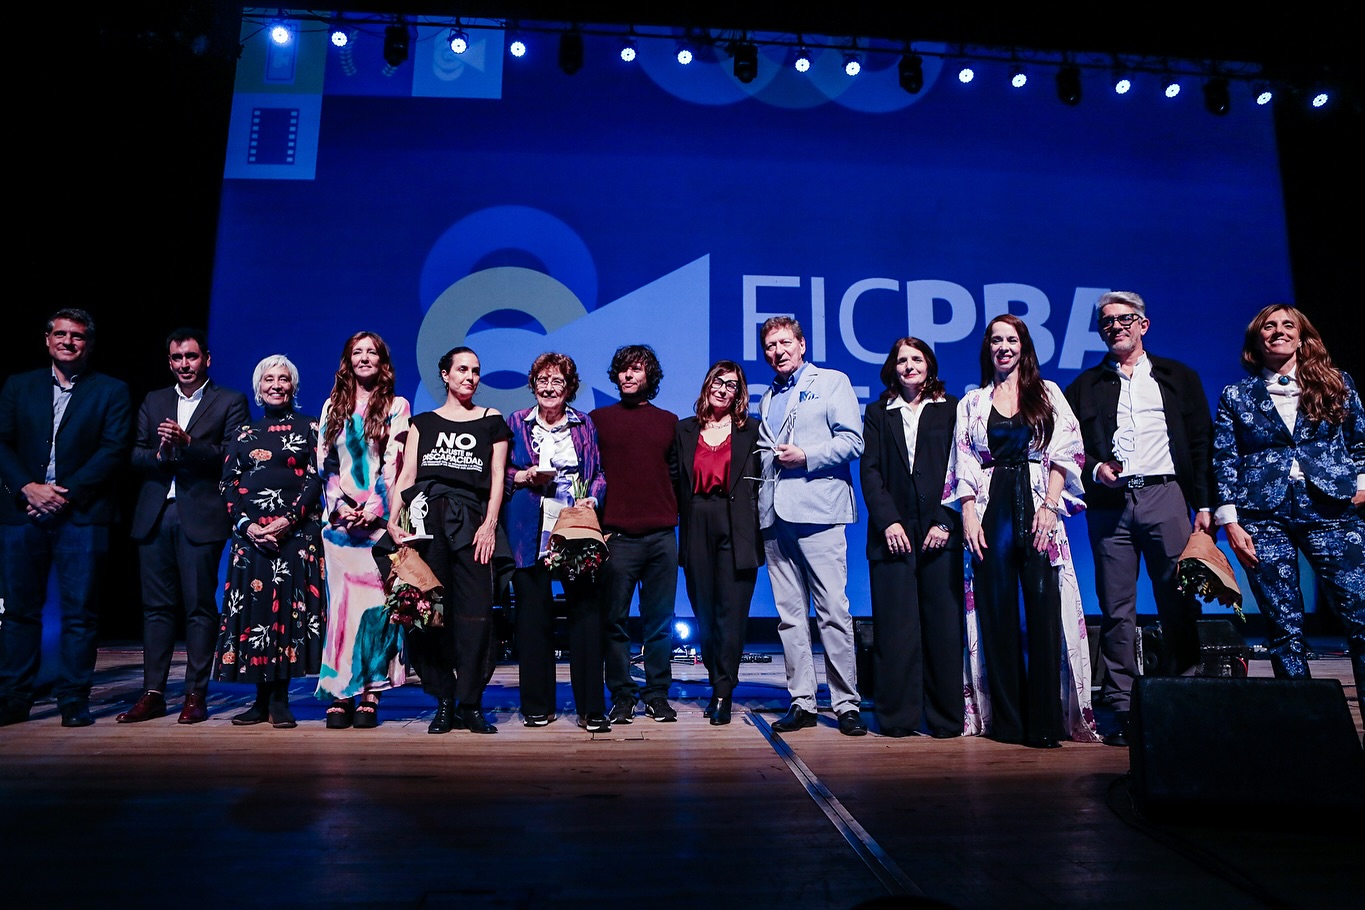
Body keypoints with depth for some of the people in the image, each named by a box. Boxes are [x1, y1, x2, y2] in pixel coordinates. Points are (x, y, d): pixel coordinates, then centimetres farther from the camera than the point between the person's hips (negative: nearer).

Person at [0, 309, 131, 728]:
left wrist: (65, 492, -11)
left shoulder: (111, 391, 5)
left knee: (79, 611, 0)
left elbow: (114, 451, -4)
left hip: (82, 514, -3)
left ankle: (74, 700, 7)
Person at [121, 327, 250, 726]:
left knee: (200, 606, -1)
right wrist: (159, 454, -11)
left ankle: (196, 694, 5)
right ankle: (153, 693, 14)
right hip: (154, 514, 4)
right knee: (156, 606, 7)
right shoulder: (153, 402, 18)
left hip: (201, 516, -4)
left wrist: (187, 443, -20)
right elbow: (134, 455, 10)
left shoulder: (231, 402, 4)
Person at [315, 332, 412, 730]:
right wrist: (339, 504, -5)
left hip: (378, 518, -2)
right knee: (340, 601, 0)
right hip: (339, 518, 3)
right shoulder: (332, 406, 16)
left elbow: (393, 463, -3)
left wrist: (373, 507, -13)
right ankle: (339, 694, 4)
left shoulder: (396, 406, 7)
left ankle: (370, 696, 1)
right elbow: (324, 463, 10)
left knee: (375, 600, -4)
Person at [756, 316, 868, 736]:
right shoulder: (767, 398, 25)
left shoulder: (833, 382, 8)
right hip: (775, 513, 6)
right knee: (789, 614, 5)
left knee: (833, 610, -6)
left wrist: (805, 456, -11)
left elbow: (852, 441, -2)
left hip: (817, 511, -5)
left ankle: (846, 703, 2)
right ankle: (801, 702, 11)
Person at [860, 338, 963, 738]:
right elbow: (870, 469, 6)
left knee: (944, 625, 1)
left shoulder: (951, 409, 11)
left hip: (939, 532, 0)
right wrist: (888, 520, -7)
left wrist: (945, 522, -7)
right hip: (893, 533, 1)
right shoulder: (878, 413, 14)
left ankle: (945, 717, 12)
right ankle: (898, 717, 9)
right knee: (894, 626, 0)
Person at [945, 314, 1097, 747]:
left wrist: (1050, 506, -8)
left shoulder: (1048, 394, 12)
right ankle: (1006, 721, 9)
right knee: (997, 612, 2)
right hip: (991, 511, 1)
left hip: (1036, 506, -1)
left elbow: (1063, 453, 4)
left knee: (1044, 611, -7)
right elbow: (964, 465, 7)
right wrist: (968, 514, -5)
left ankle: (1045, 722, -2)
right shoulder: (972, 402, 13)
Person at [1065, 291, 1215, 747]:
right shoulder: (1085, 386, 15)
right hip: (1109, 504, 0)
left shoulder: (1178, 377, 14)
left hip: (1165, 496, 0)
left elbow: (1201, 442, 9)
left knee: (1179, 606, -2)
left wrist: (1204, 504, 2)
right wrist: (1094, 469, -9)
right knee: (1116, 610, 1)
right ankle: (1123, 709, 6)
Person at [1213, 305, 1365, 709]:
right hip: (1264, 519, -1)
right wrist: (1230, 523, -3)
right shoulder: (1235, 397, 8)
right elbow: (1223, 462, 4)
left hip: (1332, 512, 1)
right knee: (1284, 626, 2)